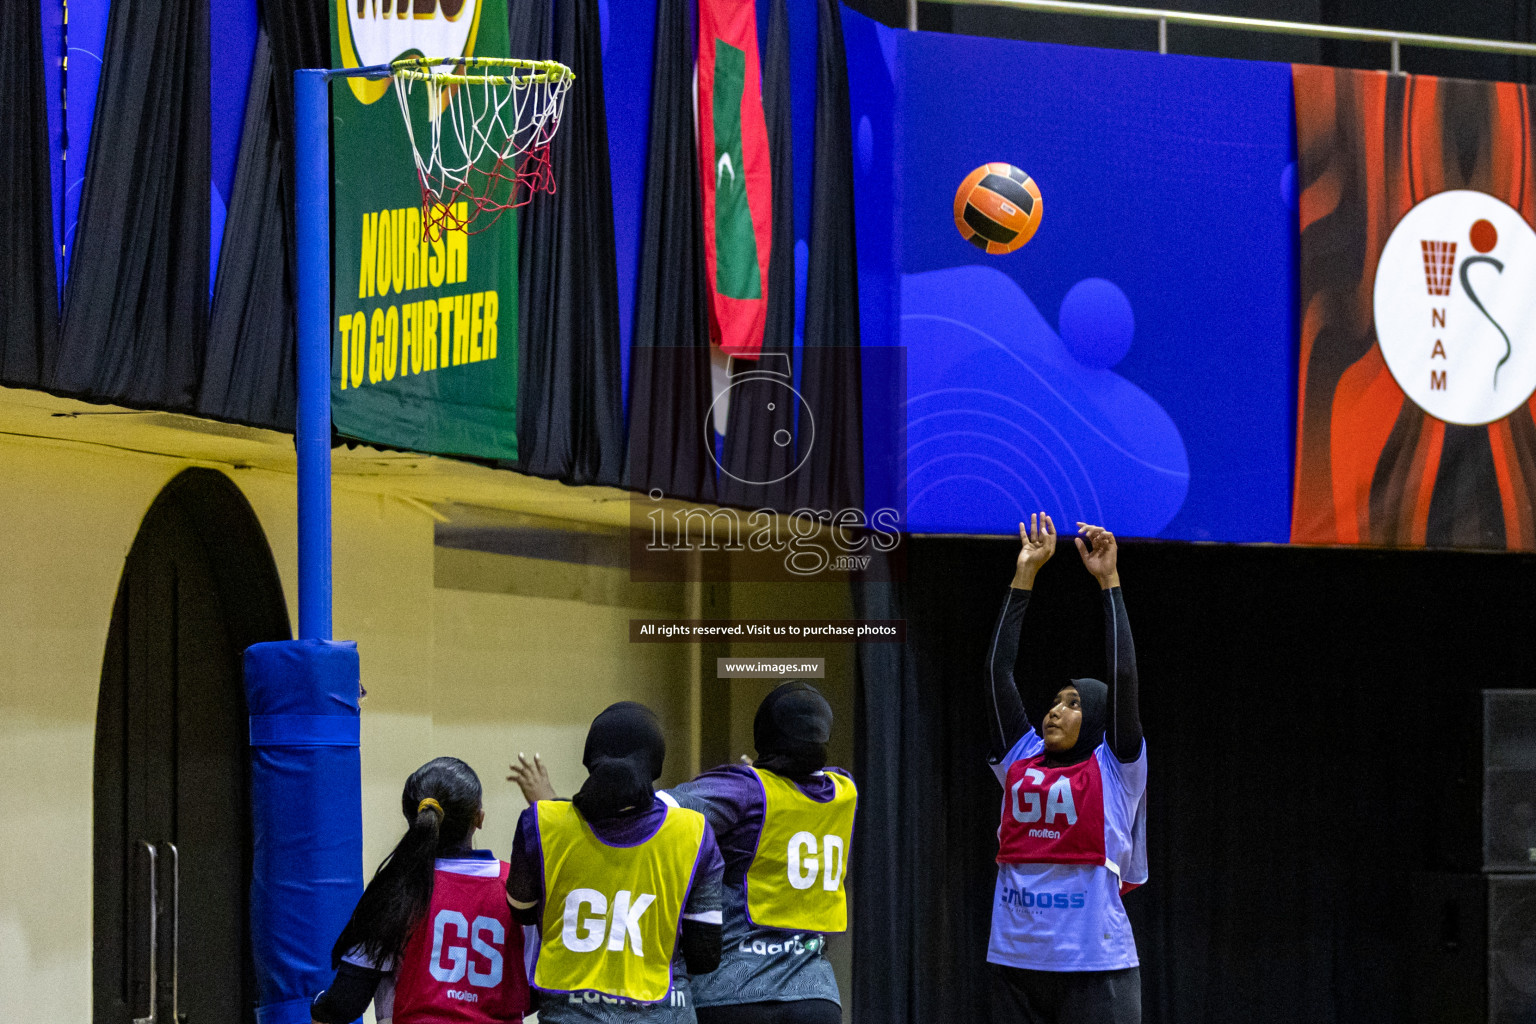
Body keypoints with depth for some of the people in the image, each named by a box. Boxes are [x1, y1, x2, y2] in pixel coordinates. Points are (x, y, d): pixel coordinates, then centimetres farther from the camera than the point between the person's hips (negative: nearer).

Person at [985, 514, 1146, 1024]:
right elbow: (997, 670, 11)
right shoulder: (1021, 760, 12)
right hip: (1016, 963, 5)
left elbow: (1123, 675, -6)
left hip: (1097, 967, -5)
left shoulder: (1115, 768, 2)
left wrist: (1109, 582, -4)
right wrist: (1024, 575, 10)